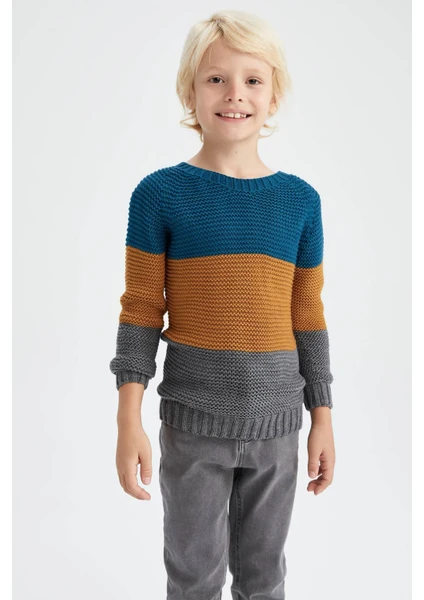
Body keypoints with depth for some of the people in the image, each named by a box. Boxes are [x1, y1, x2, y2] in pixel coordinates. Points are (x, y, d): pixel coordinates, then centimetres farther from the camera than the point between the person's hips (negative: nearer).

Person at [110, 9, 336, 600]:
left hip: (276, 417, 2)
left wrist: (322, 417, 8)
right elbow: (141, 310, -4)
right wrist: (130, 422, -6)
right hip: (192, 417, -2)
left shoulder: (300, 199, 2)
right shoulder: (160, 193, -5)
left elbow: (308, 317, 6)